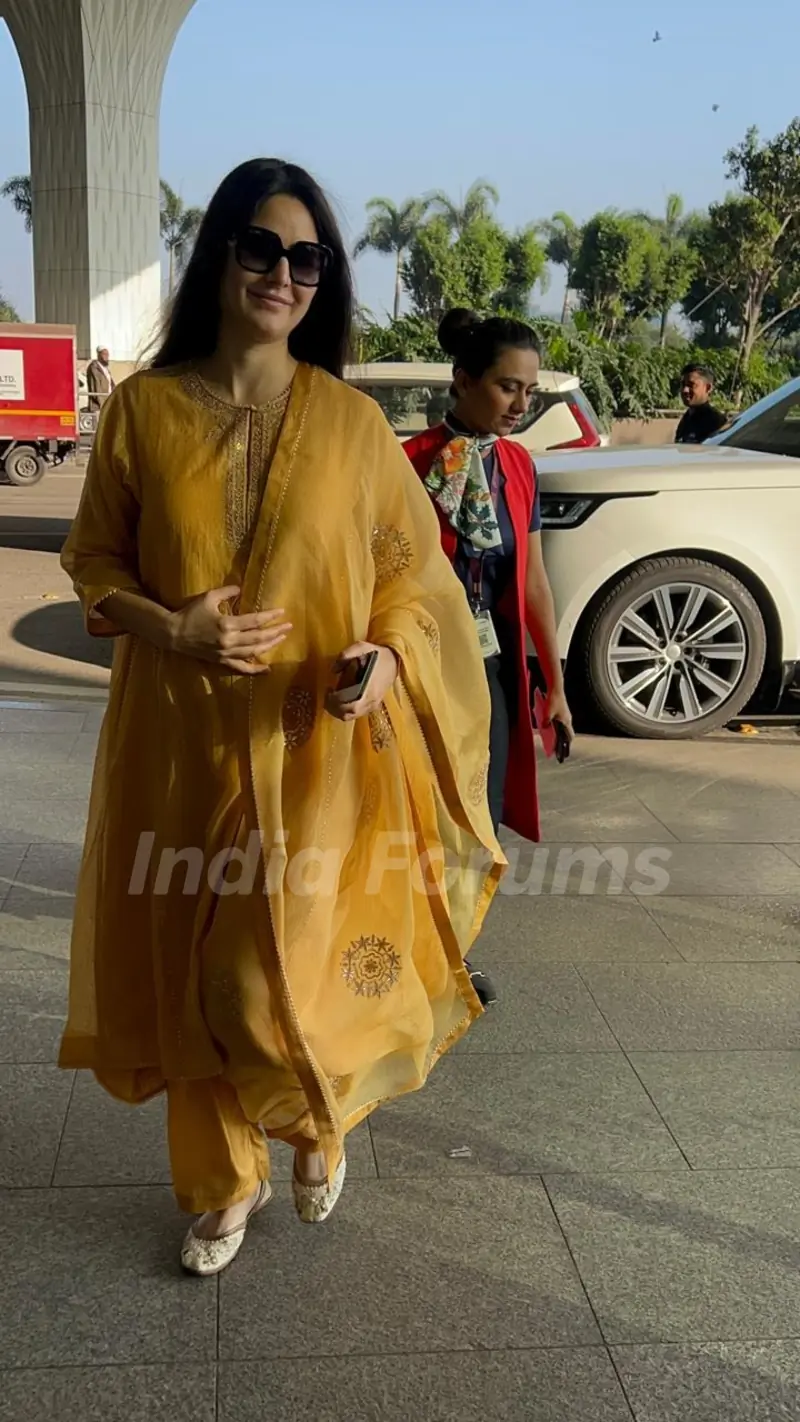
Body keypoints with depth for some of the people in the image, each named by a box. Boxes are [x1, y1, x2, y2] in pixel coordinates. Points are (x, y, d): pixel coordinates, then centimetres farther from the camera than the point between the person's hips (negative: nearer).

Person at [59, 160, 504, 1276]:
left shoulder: (351, 420, -1)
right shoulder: (146, 407, -1)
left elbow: (411, 567, 5)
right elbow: (95, 562, 5)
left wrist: (386, 654, -15)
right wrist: (171, 629, -13)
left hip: (321, 747, -1)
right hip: (186, 742, 2)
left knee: (288, 973, -5)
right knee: (193, 967, 10)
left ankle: (322, 1124, 32)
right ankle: (225, 1183, 34)